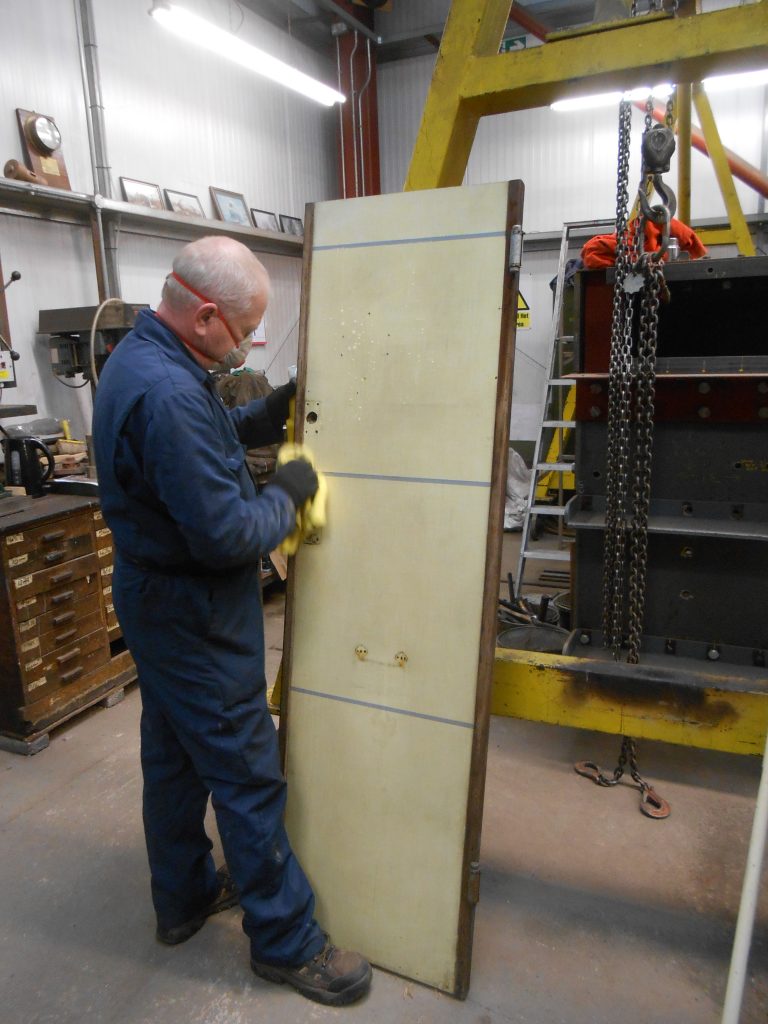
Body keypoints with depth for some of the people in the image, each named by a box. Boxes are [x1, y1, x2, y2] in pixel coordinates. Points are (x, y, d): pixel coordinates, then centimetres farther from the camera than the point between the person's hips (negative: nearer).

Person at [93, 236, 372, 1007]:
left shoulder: (138, 356, 4)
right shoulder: (169, 392, -29)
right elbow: (226, 535, -29)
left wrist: (263, 418, 2)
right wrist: (288, 493, -11)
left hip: (155, 599, 10)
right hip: (194, 619, -10)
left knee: (172, 756, 22)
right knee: (248, 778, 5)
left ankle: (183, 898, 43)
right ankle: (286, 943, 25)